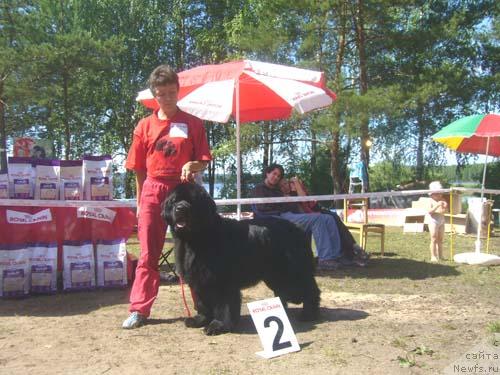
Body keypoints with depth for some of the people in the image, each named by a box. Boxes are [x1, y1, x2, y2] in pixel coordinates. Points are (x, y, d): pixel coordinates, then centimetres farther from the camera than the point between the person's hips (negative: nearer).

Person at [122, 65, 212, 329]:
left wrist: (192, 166, -18)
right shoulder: (145, 125, 8)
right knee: (148, 254, 3)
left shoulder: (192, 124, 4)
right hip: (153, 191, 1)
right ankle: (139, 310, 10)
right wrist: (140, 202, 9)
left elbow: (203, 161, 4)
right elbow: (139, 168, 10)